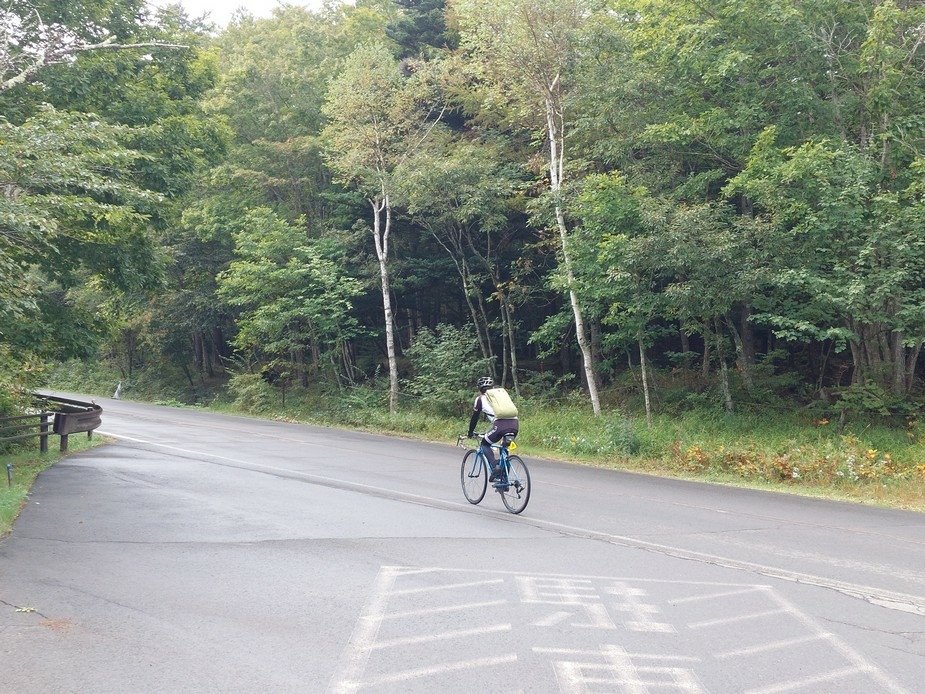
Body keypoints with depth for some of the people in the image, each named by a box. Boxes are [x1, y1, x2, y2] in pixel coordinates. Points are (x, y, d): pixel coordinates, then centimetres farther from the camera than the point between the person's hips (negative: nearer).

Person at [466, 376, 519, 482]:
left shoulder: (480, 399, 17)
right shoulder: (502, 393, 31)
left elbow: (475, 417, 22)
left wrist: (470, 433, 37)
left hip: (501, 425, -5)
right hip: (515, 424, 5)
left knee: (484, 444, 17)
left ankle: (495, 467, -4)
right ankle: (504, 476, 21)